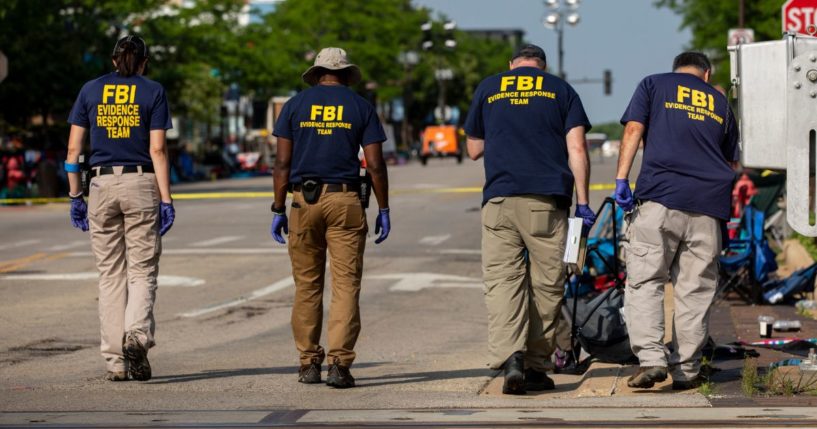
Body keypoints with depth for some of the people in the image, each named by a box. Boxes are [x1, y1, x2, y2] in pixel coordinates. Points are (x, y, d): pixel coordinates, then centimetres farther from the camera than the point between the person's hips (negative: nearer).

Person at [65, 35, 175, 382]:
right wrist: (166, 200, -5)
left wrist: (75, 196, 10)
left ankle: (116, 362, 4)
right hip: (141, 184, -2)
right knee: (142, 271, 4)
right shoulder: (153, 92, 2)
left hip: (101, 184, 2)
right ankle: (137, 334, -23)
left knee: (110, 275, 7)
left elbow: (73, 148, 5)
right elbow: (157, 150, -6)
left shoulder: (90, 90, 8)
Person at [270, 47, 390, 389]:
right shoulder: (361, 107, 5)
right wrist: (383, 211, 7)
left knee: (307, 286, 9)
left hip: (304, 200, 1)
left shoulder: (295, 105, 7)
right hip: (345, 200, -1)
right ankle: (339, 364, -10)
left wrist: (278, 210, 6)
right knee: (345, 284, -2)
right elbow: (375, 165, 0)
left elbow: (283, 162, 2)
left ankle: (309, 363, 10)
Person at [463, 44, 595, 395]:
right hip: (548, 199, 0)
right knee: (547, 283, 6)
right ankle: (536, 367, 8)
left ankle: (509, 356, -23)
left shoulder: (488, 89, 14)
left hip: (500, 199, 0)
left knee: (502, 279, -4)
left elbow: (474, 149, 19)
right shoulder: (560, 90, 11)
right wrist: (583, 202, 1)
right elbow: (576, 148, 1)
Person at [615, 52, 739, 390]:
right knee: (695, 289, 6)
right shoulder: (720, 102, 23)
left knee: (644, 282, -1)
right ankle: (686, 370, 6)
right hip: (708, 205, 3)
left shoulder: (653, 85, 15)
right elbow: (732, 163, 26)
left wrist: (622, 179, -4)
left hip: (659, 196, -2)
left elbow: (633, 130, 1)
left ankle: (650, 358, -16)